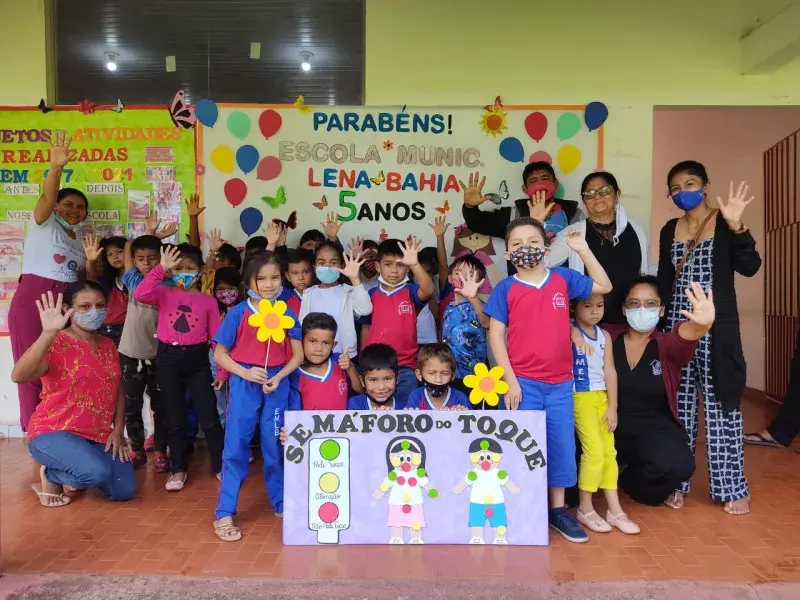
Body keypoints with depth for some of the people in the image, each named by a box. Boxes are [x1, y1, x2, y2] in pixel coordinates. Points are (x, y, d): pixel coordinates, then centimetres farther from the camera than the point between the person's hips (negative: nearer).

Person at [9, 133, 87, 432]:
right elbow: (47, 196, -16)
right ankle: (34, 431, 3)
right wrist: (56, 168, -32)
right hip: (32, 299, -5)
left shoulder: (78, 239, 22)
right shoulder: (44, 223, 6)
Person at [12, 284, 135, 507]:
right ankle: (51, 476, 3)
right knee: (98, 472, -33)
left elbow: (118, 390, 13)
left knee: (124, 491, -8)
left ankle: (69, 475, 21)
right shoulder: (56, 343, -12)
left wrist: (118, 430, 0)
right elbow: (19, 376, -31)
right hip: (53, 432, -6)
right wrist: (48, 332, -39)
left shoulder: (108, 345, 9)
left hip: (99, 436, 6)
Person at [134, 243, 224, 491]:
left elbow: (216, 337, 1)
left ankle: (221, 466, 18)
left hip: (197, 359, -1)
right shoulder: (164, 294, 3)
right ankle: (178, 469, 25)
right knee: (174, 418, 12)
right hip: (168, 358, 1)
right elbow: (140, 295, -20)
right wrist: (160, 268, -23)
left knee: (209, 417, 3)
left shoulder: (208, 300, 2)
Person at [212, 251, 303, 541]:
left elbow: (297, 354, 2)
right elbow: (219, 354, -3)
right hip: (244, 384, -2)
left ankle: (281, 503, 30)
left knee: (275, 446, 13)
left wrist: (279, 377, -13)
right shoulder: (238, 313, -5)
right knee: (235, 448, 1)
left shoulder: (286, 313, 1)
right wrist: (245, 372, -17)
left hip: (277, 384, 2)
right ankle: (224, 513, 11)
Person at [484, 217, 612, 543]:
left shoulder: (563, 278, 5)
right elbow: (496, 336, -5)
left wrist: (583, 249, 6)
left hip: (560, 382, 3)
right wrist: (510, 381, -11)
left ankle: (558, 510, 26)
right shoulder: (505, 289, -4)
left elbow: (603, 286, 15)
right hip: (523, 382, -3)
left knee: (562, 446, 11)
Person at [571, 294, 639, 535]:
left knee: (609, 451, 8)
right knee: (594, 451, -9)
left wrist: (612, 407, 4)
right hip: (579, 397, -6)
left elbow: (609, 372, 6)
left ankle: (614, 509, 17)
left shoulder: (605, 336, 8)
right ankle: (585, 509, 6)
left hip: (602, 397, 6)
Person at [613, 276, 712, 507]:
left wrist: (701, 323, -56)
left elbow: (683, 335, -30)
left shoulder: (666, 345, -5)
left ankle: (628, 480, 4)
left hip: (655, 430, 0)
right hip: (614, 426, 1)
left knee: (678, 463, -31)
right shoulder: (610, 341, -1)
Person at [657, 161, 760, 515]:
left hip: (716, 327, -3)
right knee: (679, 404, 6)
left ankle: (732, 487, 13)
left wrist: (736, 226, -23)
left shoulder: (724, 222, -1)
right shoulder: (669, 230, 11)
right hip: (677, 326, 4)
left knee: (721, 403, 0)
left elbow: (750, 268, -11)